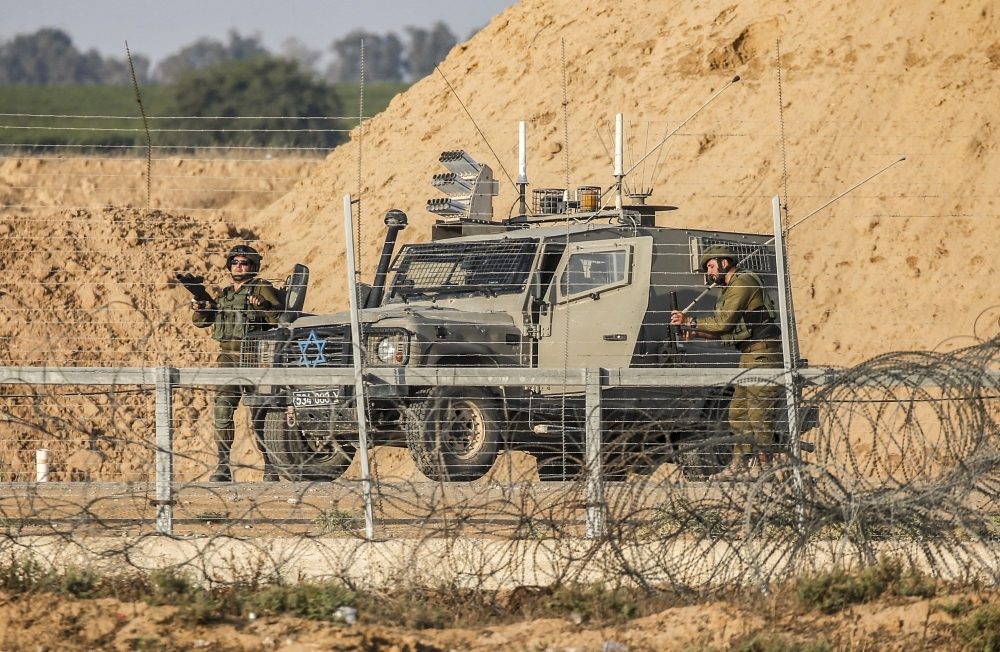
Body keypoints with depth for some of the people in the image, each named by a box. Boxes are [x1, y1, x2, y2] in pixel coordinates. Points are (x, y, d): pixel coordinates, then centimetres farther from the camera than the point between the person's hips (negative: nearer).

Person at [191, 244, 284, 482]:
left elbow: (281, 317, -9)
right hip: (228, 359, 6)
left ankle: (270, 468, 1)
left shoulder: (262, 289, 1)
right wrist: (199, 308, 2)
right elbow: (201, 321, 23)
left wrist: (263, 306, -24)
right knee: (222, 409, -3)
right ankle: (223, 467, -1)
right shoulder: (225, 295, 20)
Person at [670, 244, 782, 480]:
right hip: (751, 355, 11)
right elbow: (726, 331, 20)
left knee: (759, 412, -12)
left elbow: (724, 322, -18)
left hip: (763, 354, -11)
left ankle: (764, 466, -14)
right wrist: (696, 333, 6)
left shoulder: (743, 283, -11)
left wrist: (690, 322, -9)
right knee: (738, 412, 10)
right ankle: (739, 465, 11)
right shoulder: (730, 288, 22)